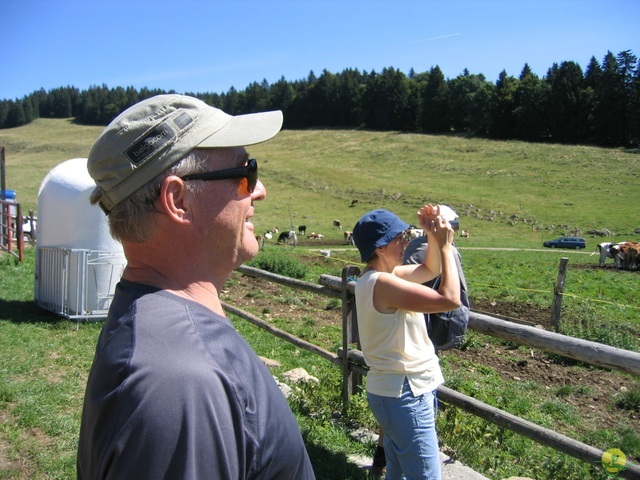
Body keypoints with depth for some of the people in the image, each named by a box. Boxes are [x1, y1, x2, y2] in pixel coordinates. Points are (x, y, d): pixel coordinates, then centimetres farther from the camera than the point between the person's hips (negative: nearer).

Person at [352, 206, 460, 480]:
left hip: (399, 392, 10)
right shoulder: (382, 283, -24)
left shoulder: (382, 276, 6)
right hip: (405, 396, -10)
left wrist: (432, 237, -1)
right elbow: (450, 299, -27)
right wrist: (445, 245, -17)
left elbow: (431, 270, 17)